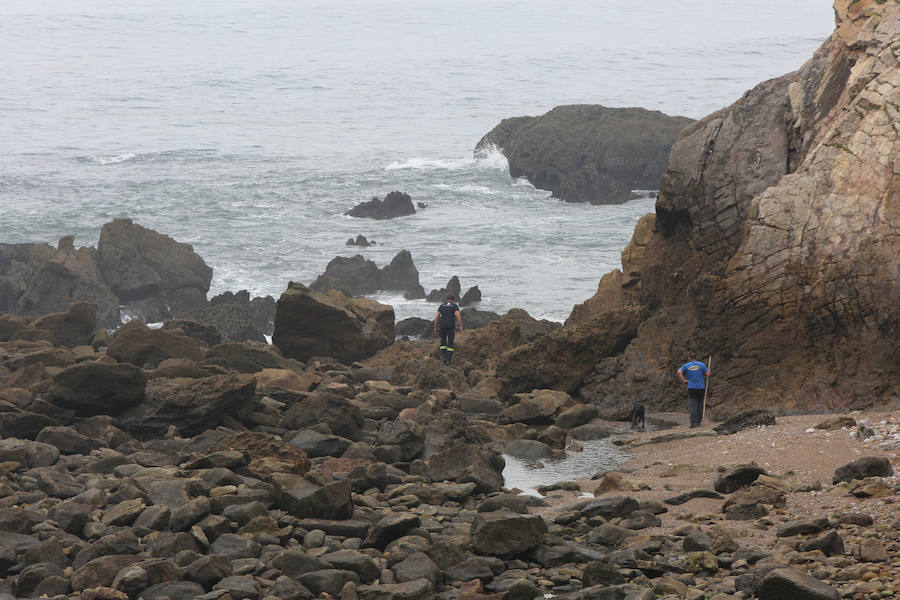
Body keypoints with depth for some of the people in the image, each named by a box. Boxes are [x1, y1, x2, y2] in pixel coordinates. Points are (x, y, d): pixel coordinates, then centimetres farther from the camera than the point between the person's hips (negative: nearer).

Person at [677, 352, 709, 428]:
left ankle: (694, 423, -12)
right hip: (701, 387, 1)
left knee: (692, 406, -2)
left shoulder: (686, 366, 2)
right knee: (700, 405, 11)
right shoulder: (701, 365, 2)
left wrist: (683, 381, -6)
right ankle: (698, 422, 14)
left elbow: (679, 372, -15)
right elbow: (707, 374, -4)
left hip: (691, 388, -1)